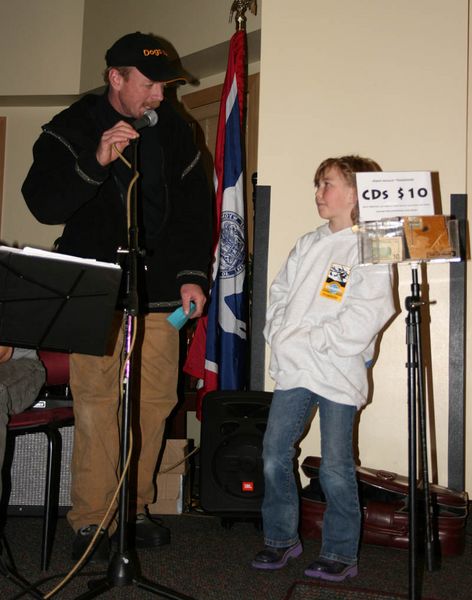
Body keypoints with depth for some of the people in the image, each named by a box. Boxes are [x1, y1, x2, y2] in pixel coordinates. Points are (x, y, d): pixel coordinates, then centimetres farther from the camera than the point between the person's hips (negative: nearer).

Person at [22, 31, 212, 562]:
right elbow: (42, 203, -8)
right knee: (95, 403, -8)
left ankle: (134, 509, 18)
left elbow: (194, 209, 14)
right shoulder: (72, 129, 1)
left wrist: (192, 274, 4)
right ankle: (91, 520, 5)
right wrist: (96, 162, -21)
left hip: (159, 293, 4)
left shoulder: (173, 131, 11)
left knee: (155, 400, 3)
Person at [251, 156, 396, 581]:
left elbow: (366, 317, -16)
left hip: (338, 372, -6)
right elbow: (281, 291, 17)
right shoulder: (308, 245, 14)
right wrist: (279, 334, -1)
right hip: (292, 368, 6)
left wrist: (308, 339, -16)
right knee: (274, 457, 8)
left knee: (335, 470, 0)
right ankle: (281, 538, 26)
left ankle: (341, 554, 18)